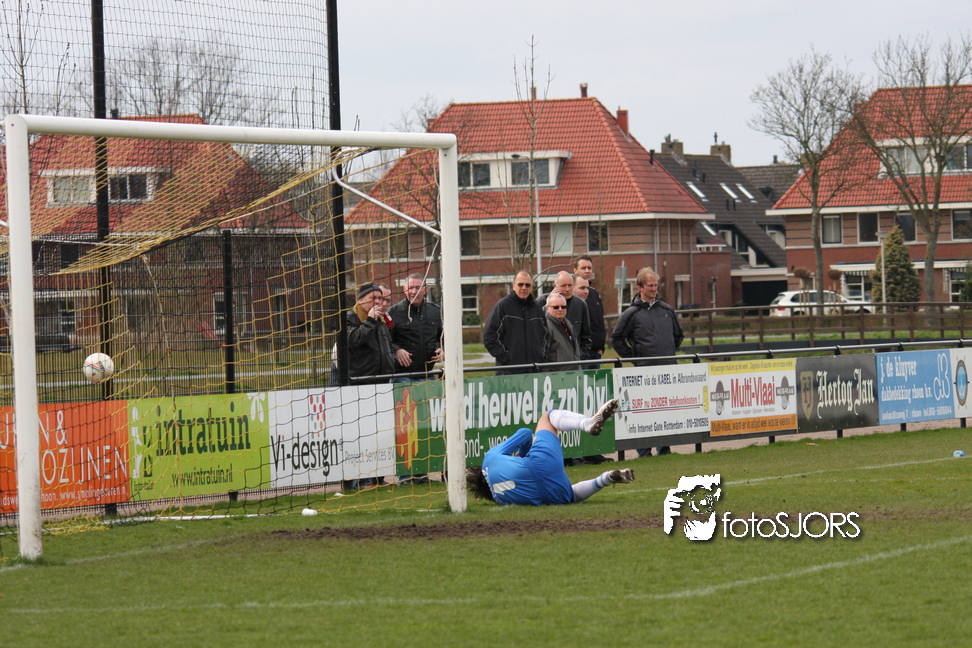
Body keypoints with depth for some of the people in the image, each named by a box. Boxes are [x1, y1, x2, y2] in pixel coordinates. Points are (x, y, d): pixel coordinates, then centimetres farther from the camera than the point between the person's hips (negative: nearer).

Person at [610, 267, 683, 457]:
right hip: (644, 370, -4)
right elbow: (616, 339, 4)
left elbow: (678, 335, 26)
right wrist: (633, 358, 0)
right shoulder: (632, 314, 0)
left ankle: (665, 449, 13)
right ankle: (644, 452, 1)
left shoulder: (667, 310, 12)